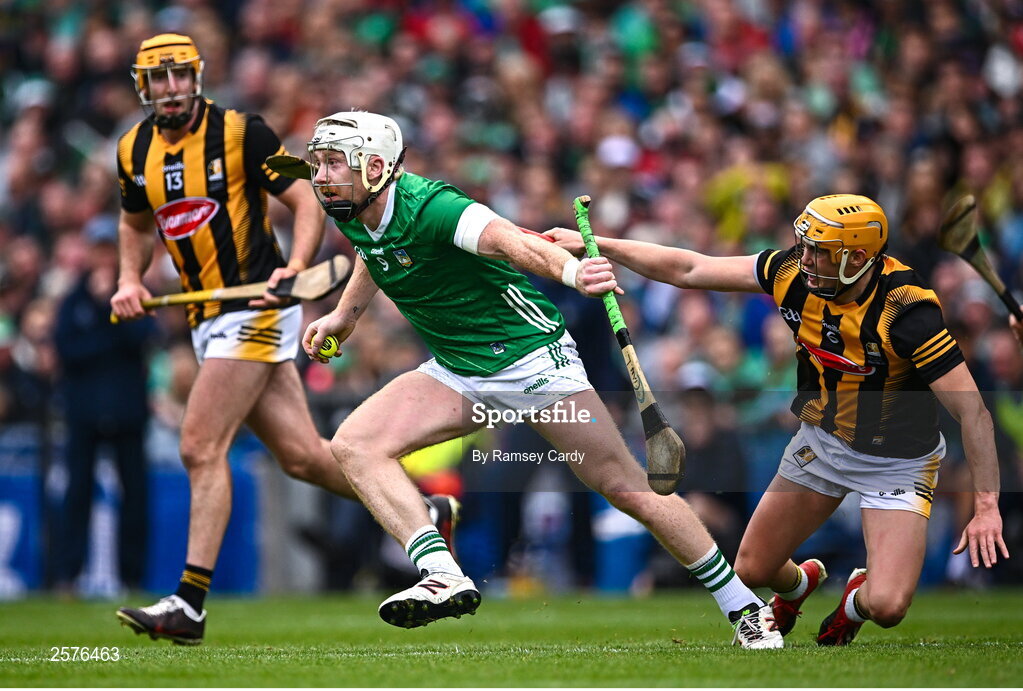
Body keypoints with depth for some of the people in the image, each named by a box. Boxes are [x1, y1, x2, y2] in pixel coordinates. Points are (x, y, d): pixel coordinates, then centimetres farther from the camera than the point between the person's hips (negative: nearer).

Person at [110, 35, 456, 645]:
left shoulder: (241, 133, -8)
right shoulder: (136, 150, 10)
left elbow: (309, 205, -6)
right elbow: (137, 222, 28)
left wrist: (295, 267, -22)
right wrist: (131, 280, 11)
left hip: (256, 309, -6)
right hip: (207, 320, 6)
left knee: (201, 447, -14)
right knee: (301, 454, 6)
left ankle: (190, 605, -13)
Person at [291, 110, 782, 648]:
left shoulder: (429, 206, -26)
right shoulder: (351, 214, -2)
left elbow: (514, 242, -43)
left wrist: (570, 270, -61)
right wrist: (344, 315, 28)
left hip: (529, 356, -8)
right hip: (457, 373, 8)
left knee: (624, 485, -7)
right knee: (354, 446, -14)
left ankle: (743, 606, 5)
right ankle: (443, 577, -24)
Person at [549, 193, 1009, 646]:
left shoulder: (906, 312, -31)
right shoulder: (795, 272, -16)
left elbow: (971, 411, -28)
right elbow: (689, 271, -6)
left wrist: (986, 506, -32)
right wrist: (594, 245, -7)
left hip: (896, 461, -5)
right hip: (821, 439, 5)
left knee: (886, 608, -20)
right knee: (752, 570, 8)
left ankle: (858, 599, 19)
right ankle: (800, 582, 46)